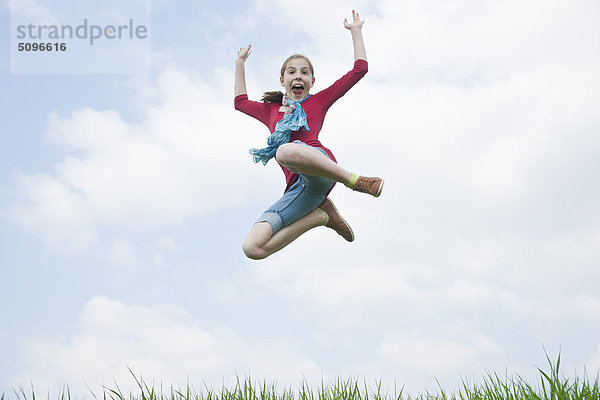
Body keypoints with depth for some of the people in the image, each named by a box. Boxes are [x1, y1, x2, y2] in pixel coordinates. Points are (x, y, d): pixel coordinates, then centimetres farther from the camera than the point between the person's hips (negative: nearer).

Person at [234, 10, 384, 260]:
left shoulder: (319, 101, 20)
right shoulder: (271, 110, 32)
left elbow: (359, 70, 19)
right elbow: (241, 102, 48)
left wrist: (355, 31, 27)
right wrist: (240, 63, 49)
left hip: (320, 172, -5)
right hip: (298, 188, 5)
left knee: (287, 151, -42)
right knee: (252, 248, -16)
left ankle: (353, 180, -21)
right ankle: (321, 215, 2)